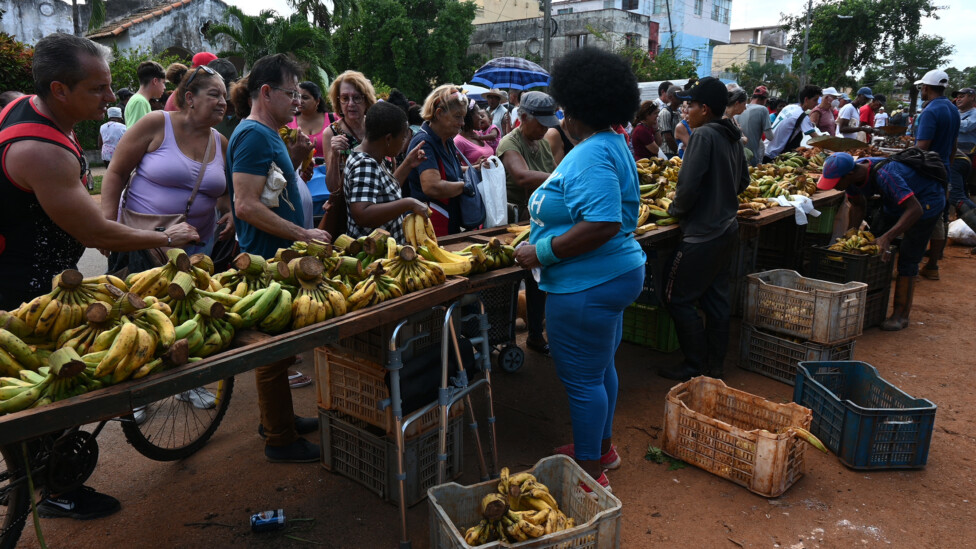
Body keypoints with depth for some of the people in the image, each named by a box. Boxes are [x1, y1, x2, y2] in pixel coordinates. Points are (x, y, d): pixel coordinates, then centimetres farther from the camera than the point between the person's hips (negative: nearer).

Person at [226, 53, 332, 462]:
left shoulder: (268, 134, 16)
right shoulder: (253, 135, -16)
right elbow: (246, 205, -24)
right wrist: (303, 234, -22)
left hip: (279, 257, 10)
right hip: (267, 260, -10)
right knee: (274, 349, 0)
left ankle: (278, 418, 35)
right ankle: (280, 440, 13)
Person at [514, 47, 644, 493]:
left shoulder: (591, 155, -23)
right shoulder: (610, 144, 11)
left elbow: (603, 225, -33)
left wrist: (542, 251, -25)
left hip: (587, 287, -11)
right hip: (613, 276, 11)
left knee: (582, 378, 3)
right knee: (600, 369, 23)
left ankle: (590, 471, 19)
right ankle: (601, 447, 41)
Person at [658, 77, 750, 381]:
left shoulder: (703, 135, -17)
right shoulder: (733, 138, 9)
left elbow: (688, 185, -22)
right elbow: (743, 181, 19)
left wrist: (675, 209, -4)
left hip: (702, 234, -9)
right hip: (727, 228, 9)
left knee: (678, 298, 1)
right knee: (716, 297, 15)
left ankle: (695, 367, 8)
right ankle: (715, 364, 25)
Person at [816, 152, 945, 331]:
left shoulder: (884, 176, -40)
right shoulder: (853, 174, -15)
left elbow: (915, 209, -43)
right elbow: (858, 206, 3)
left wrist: (888, 237, -49)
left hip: (927, 200, -8)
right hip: (895, 200, 8)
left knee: (907, 260, -10)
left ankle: (901, 315, -3)